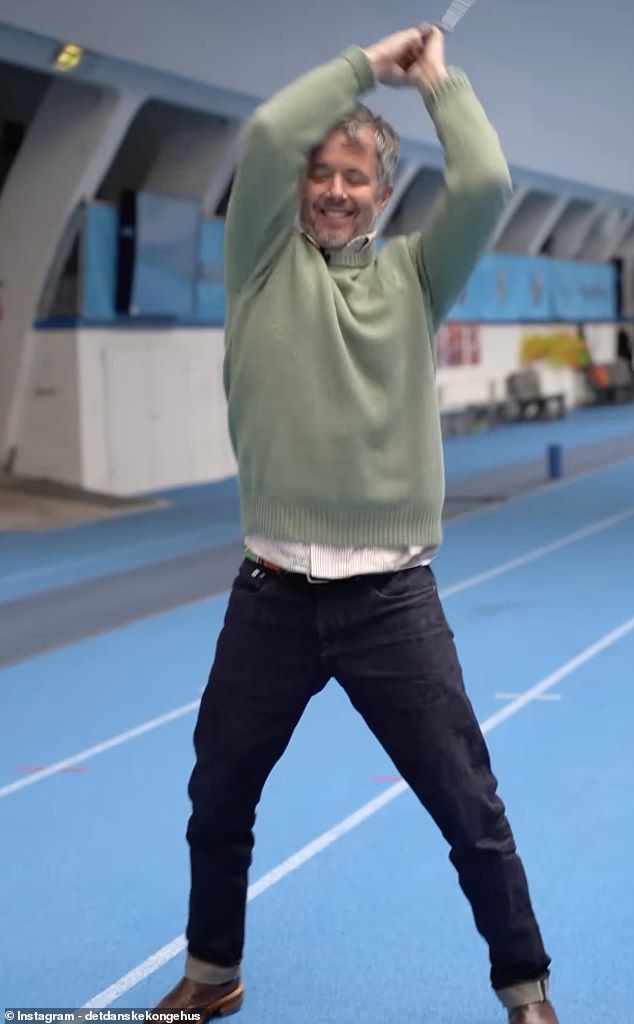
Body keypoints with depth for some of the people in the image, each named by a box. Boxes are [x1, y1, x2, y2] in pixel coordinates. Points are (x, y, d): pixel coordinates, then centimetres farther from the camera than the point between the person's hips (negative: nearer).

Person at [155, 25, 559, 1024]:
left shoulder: (412, 273, 6)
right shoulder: (265, 262, 4)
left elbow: (487, 183, -10)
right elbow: (266, 137, -12)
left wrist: (437, 80, 3)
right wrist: (365, 64, -1)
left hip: (392, 598, -1)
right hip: (271, 595, 1)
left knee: (471, 811, 5)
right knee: (218, 800, 15)